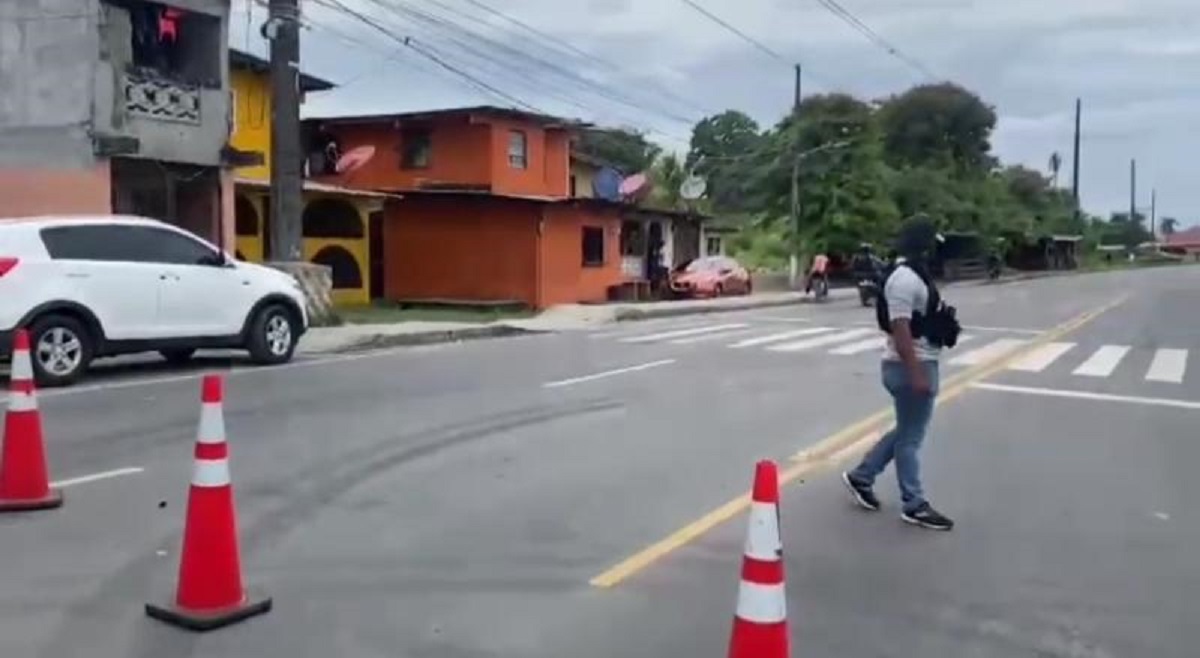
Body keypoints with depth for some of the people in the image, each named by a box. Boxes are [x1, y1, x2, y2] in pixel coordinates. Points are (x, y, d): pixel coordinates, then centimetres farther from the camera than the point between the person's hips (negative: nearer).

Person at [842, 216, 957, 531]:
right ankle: (914, 506, 11)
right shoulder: (905, 278, -20)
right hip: (912, 366, -10)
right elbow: (900, 329, -26)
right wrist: (916, 373, -28)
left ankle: (861, 477, 28)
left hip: (921, 363, 10)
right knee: (910, 436, 0)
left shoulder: (913, 273, 14)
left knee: (906, 431, 20)